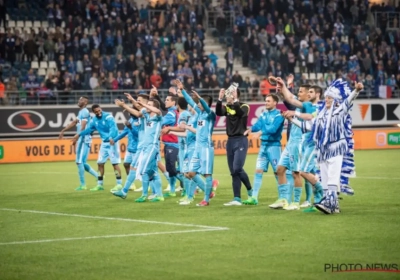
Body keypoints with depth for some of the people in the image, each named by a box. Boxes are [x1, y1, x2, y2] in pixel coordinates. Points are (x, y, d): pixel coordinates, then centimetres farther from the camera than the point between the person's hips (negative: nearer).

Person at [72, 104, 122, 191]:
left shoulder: (108, 117, -17)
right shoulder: (94, 120, 5)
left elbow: (113, 128, -29)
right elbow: (88, 129, 19)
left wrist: (111, 137, -45)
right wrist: (79, 134, 11)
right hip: (104, 143, 7)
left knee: (115, 162, -8)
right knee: (100, 163, 10)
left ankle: (119, 184, -2)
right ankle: (100, 184, 19)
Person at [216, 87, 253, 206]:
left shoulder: (244, 106, -5)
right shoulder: (227, 107, 8)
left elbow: (241, 113, -26)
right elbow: (218, 113, -11)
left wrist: (234, 101, -35)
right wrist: (220, 99, -23)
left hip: (241, 140, -5)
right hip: (230, 141, 5)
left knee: (237, 168, -16)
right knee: (233, 172, 4)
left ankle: (250, 190, 3)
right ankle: (237, 199, 7)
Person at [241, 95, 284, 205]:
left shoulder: (278, 115, -8)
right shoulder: (263, 114, 13)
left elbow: (273, 129, -20)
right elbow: (255, 127, 8)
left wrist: (261, 132, -21)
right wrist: (254, 128, -13)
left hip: (273, 145, -7)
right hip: (263, 145, 7)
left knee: (278, 172, -4)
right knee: (258, 171, 3)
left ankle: (282, 198, 1)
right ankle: (254, 197, 5)